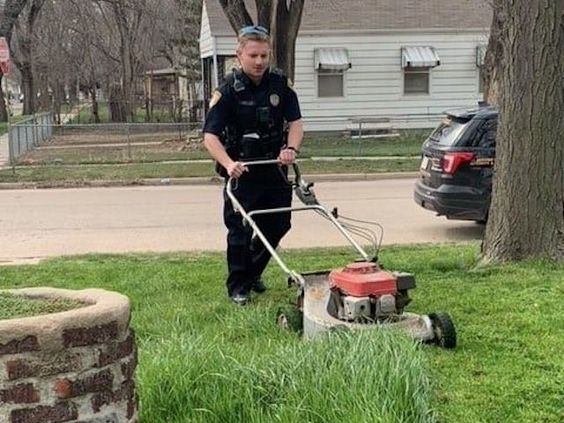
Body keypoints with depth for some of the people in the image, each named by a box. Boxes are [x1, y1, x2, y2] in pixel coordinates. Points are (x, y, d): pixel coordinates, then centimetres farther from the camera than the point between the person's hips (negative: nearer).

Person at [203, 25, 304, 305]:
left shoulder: (280, 84, 0)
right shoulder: (228, 90, -13)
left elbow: (295, 121, 3)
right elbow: (210, 135, -18)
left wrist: (291, 148, -18)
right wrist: (228, 163, -35)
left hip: (274, 170, 5)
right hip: (242, 172, -5)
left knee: (278, 224, 11)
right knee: (240, 229, -3)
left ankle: (253, 273, 32)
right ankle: (238, 287, 10)